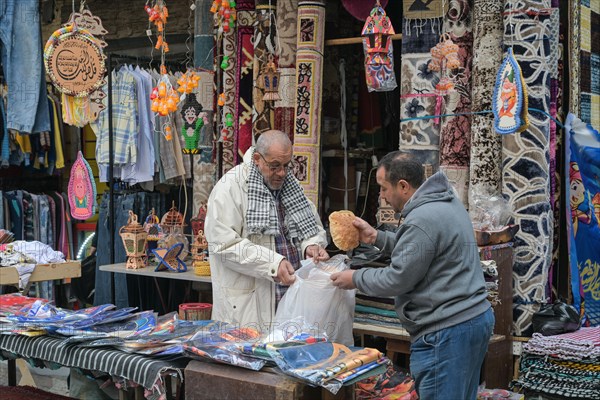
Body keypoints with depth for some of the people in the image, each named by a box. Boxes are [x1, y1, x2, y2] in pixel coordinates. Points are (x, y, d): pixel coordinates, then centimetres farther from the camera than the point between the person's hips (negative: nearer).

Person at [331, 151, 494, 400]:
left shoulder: (422, 220, -21)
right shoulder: (445, 201, 11)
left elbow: (397, 280, -16)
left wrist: (355, 279, -1)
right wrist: (376, 237, 14)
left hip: (448, 331, -11)